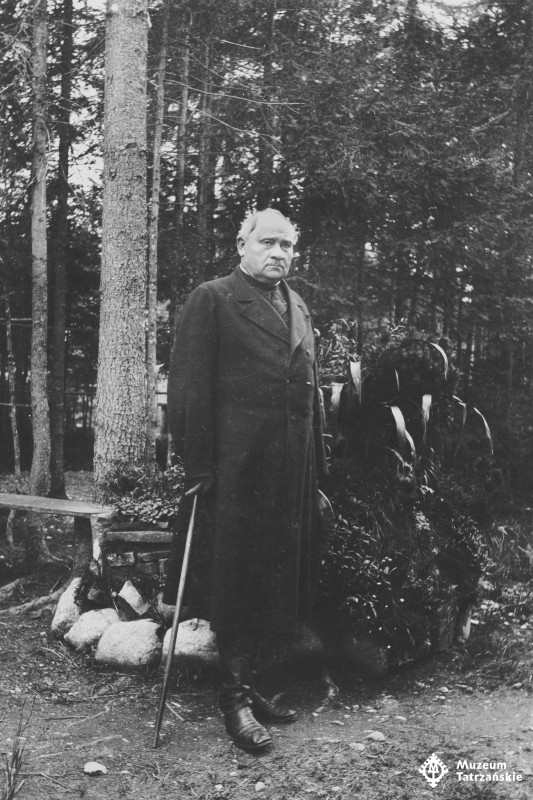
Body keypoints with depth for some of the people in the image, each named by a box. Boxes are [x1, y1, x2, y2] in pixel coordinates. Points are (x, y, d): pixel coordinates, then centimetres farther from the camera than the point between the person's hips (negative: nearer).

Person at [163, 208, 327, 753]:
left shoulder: (298, 308, 19)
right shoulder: (213, 299, -2)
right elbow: (189, 386, -9)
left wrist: (317, 464, 14)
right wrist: (198, 466, -14)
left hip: (293, 468, 7)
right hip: (237, 465, -7)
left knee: (281, 578, 11)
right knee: (237, 579, 0)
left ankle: (249, 681, 26)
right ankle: (235, 697, 13)